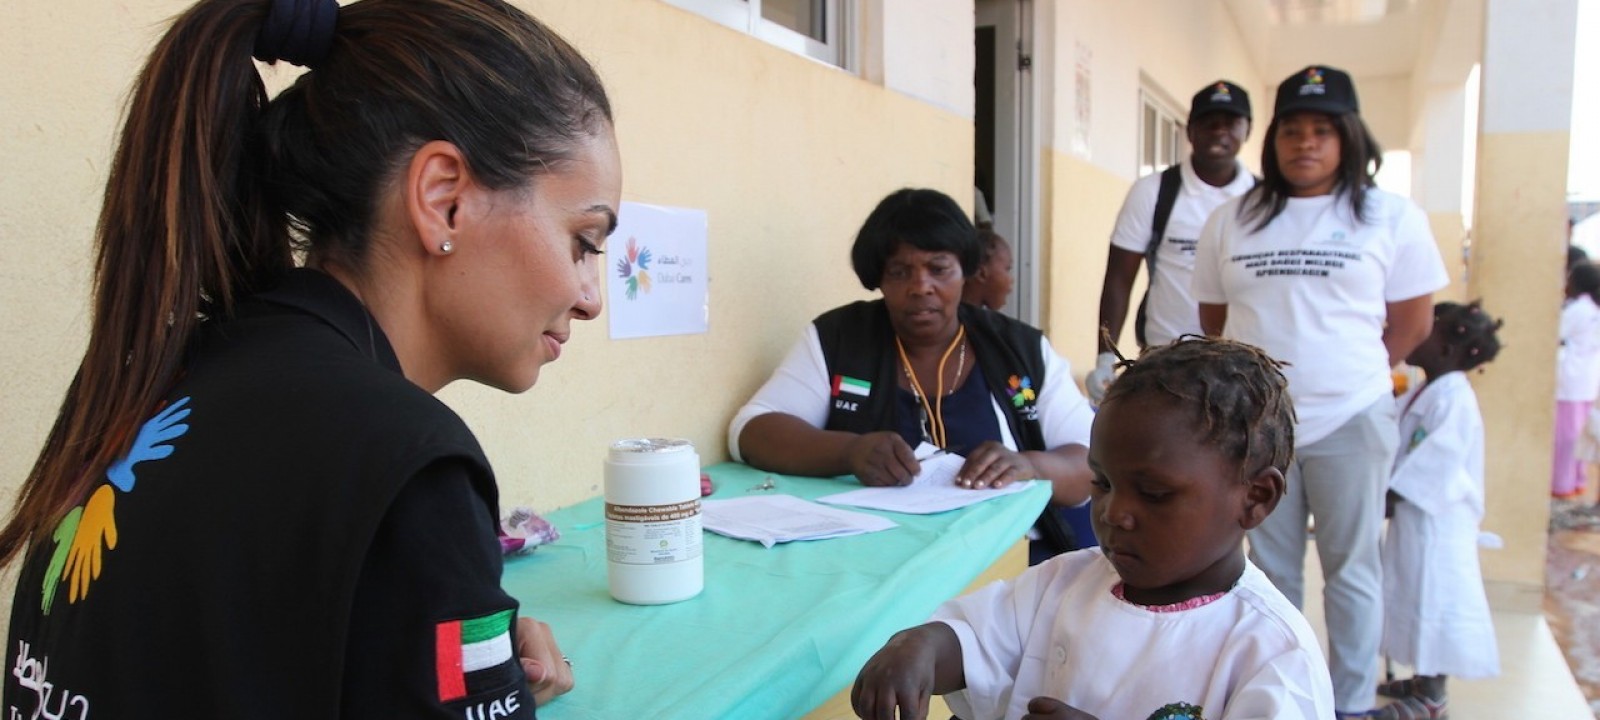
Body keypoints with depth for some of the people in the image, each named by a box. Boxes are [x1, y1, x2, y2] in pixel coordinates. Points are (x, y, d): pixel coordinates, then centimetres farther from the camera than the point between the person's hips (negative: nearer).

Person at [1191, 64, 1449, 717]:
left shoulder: (1392, 217, 0)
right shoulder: (1231, 221, 6)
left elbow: (1412, 322, 5)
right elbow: (1214, 318, 12)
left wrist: (1346, 373, 8)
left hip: (1350, 421, -2)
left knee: (1351, 568, 7)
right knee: (1271, 566, 13)